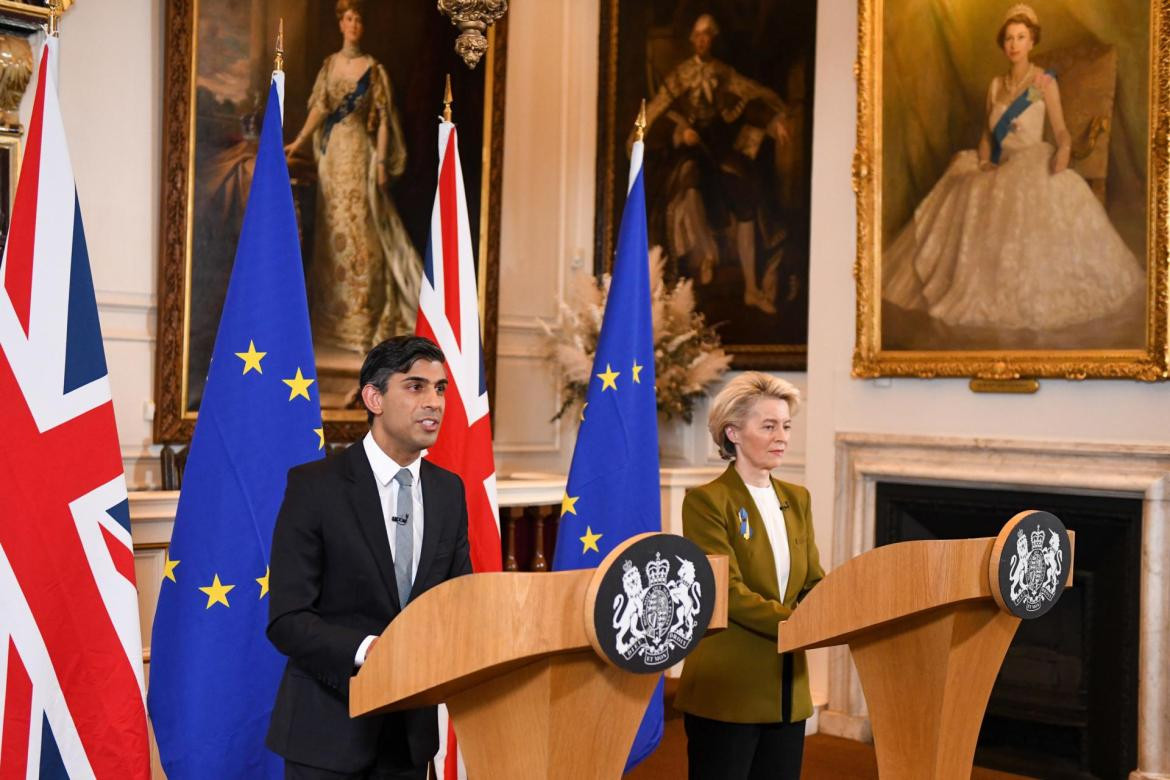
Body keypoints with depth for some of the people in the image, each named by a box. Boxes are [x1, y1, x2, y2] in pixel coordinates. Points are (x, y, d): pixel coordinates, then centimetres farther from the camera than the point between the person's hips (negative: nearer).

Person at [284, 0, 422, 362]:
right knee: (332, 229, 7)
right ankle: (334, 314, 17)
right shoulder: (329, 64, 11)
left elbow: (383, 118, -5)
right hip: (332, 152, 5)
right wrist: (298, 142, 1)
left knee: (361, 229, -6)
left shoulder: (373, 69, -2)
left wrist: (382, 161, -11)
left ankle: (365, 316, -1)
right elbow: (319, 108, 10)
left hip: (360, 153, -5)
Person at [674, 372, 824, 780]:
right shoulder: (706, 501, -10)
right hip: (726, 691, -6)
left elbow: (814, 583, 9)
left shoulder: (797, 499, 12)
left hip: (788, 691, 7)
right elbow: (730, 593, -17)